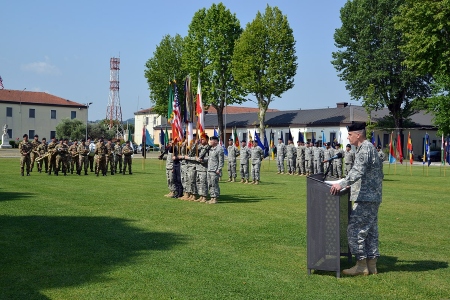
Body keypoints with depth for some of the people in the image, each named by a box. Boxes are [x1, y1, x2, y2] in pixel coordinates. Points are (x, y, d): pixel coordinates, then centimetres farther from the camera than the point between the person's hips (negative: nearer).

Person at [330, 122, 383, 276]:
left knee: (354, 229, -8)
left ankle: (361, 265, -3)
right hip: (372, 197, 11)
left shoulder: (365, 149, -14)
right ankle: (372, 265, 17)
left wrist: (342, 184, -33)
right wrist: (348, 183, 30)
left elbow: (358, 171, -28)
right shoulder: (368, 147, 19)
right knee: (371, 230, 12)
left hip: (366, 198, -11)